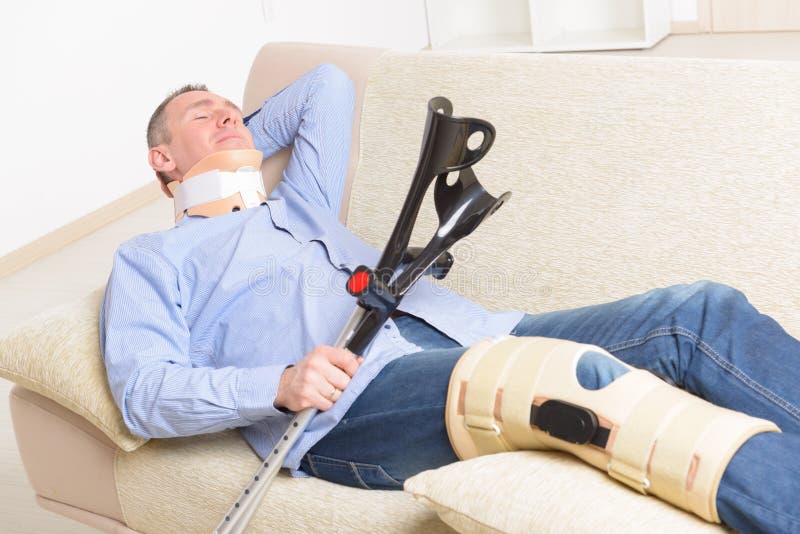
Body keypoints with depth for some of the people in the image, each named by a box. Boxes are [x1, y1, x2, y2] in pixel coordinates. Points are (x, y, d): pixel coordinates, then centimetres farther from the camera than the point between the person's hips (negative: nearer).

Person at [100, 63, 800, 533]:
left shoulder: (296, 209, 37)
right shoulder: (150, 259, 20)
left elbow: (328, 85, 51)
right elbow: (143, 390, 1)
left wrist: (241, 142, 46)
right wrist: (278, 384, -14)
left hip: (468, 338, 7)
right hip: (348, 404, -7)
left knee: (703, 311, -12)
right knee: (583, 375, -36)